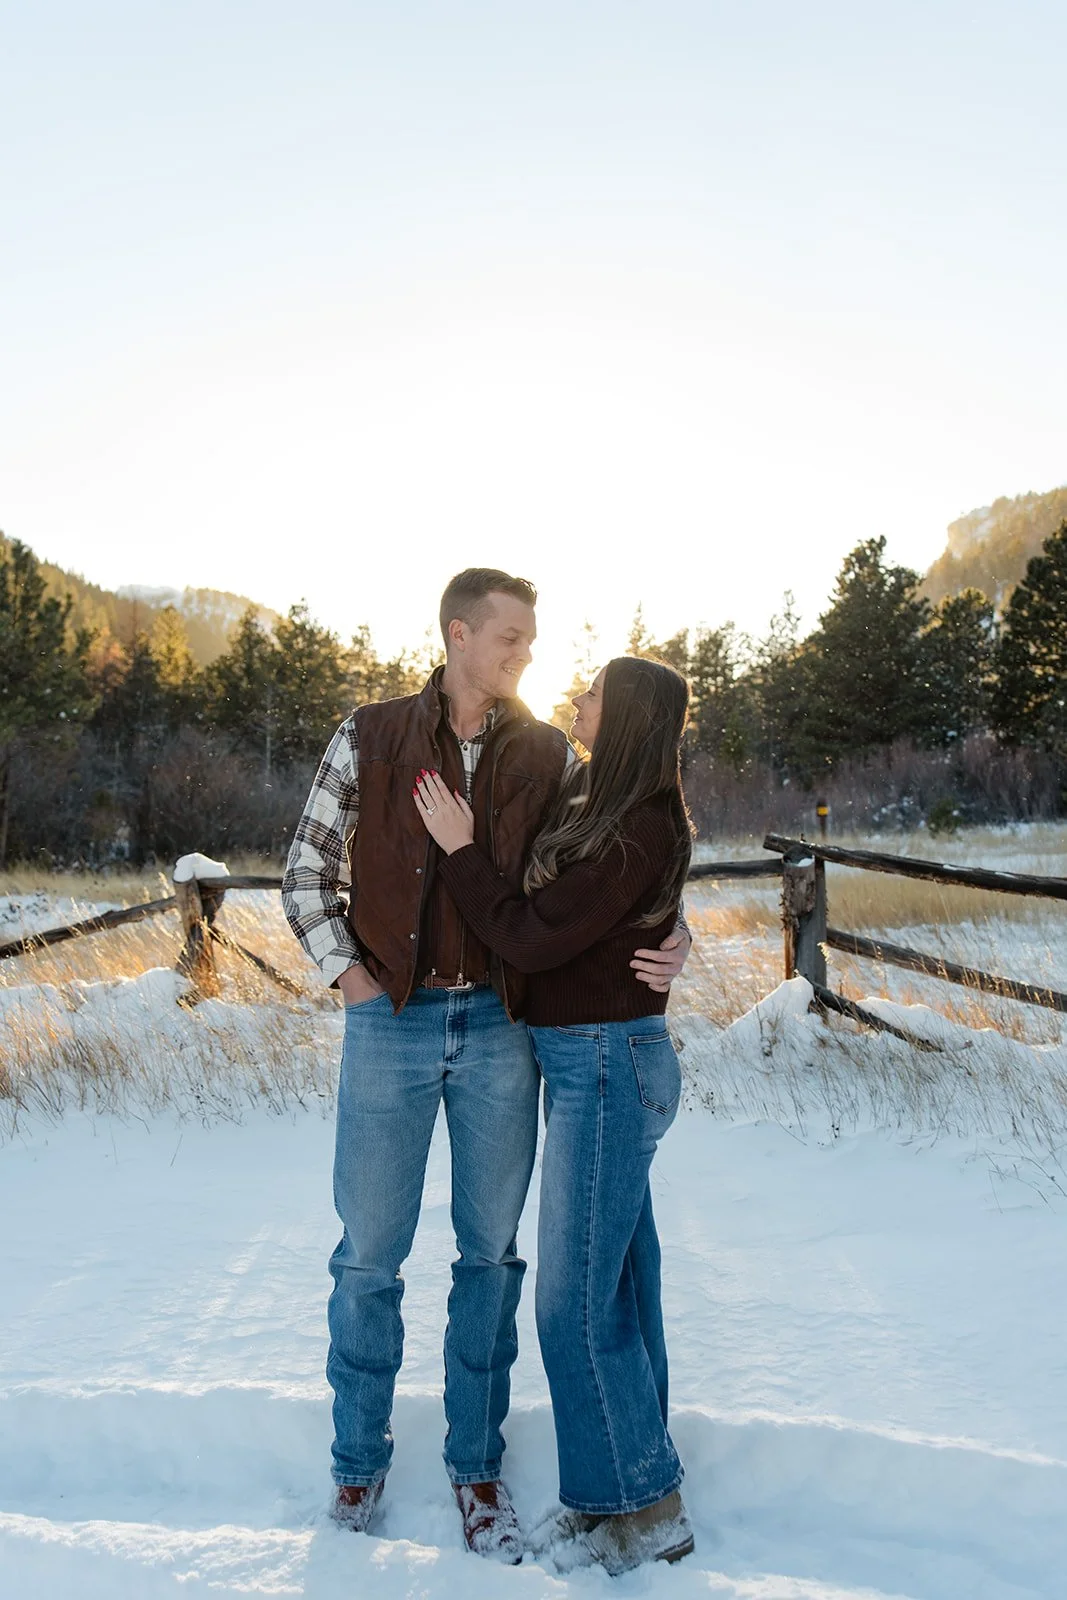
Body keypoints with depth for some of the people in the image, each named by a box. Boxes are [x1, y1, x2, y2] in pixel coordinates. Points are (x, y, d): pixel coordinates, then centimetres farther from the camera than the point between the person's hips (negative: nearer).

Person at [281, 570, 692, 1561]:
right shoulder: (370, 738, 0)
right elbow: (307, 869, 4)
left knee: (490, 1255, 12)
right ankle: (359, 1460, 32)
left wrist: (669, 942, -13)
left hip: (499, 1029, 1)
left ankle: (477, 1467, 31)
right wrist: (344, 973, -5)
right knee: (368, 1255, 10)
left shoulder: (549, 756, 2)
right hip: (390, 1025, -1)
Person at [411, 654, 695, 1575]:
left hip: (608, 1068, -9)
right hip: (594, 1064, 9)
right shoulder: (593, 803, 7)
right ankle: (634, 1485, 32)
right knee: (620, 1280, 17)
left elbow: (530, 938, -20)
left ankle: (650, 1512, 17)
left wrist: (459, 849, -11)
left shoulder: (640, 834, -21)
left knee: (577, 1300, 0)